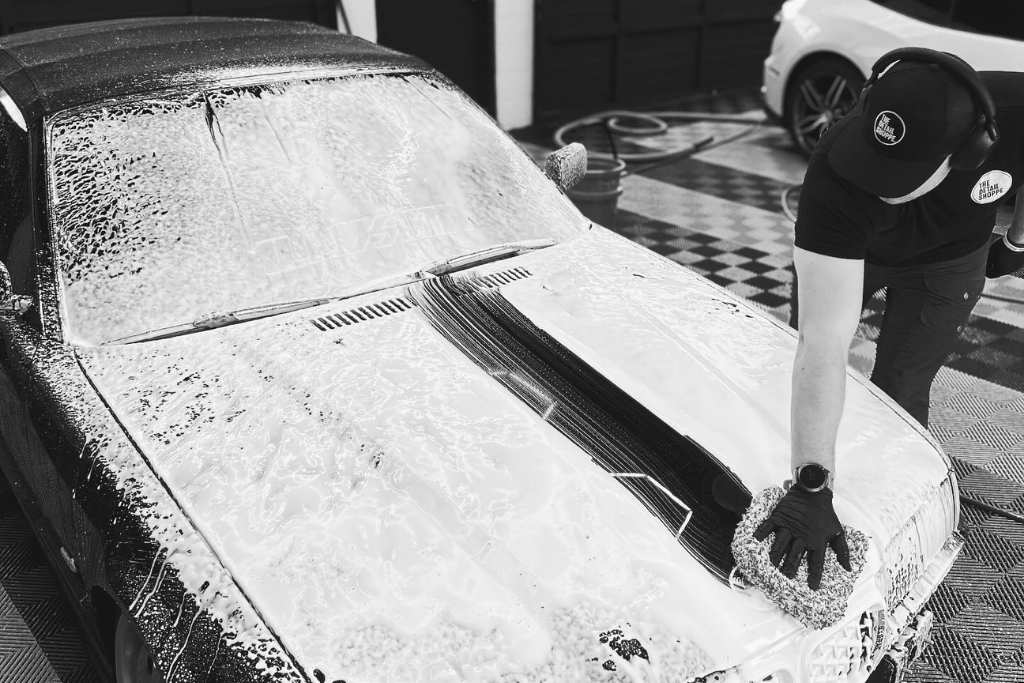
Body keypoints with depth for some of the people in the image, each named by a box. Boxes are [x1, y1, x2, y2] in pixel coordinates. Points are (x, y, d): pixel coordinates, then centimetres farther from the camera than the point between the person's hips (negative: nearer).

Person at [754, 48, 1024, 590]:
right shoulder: (835, 179, -47)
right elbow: (825, 346, -48)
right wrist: (811, 485, -50)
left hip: (945, 263, 1)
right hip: (844, 248, 0)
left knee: (897, 397, 1)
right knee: (803, 353, 17)